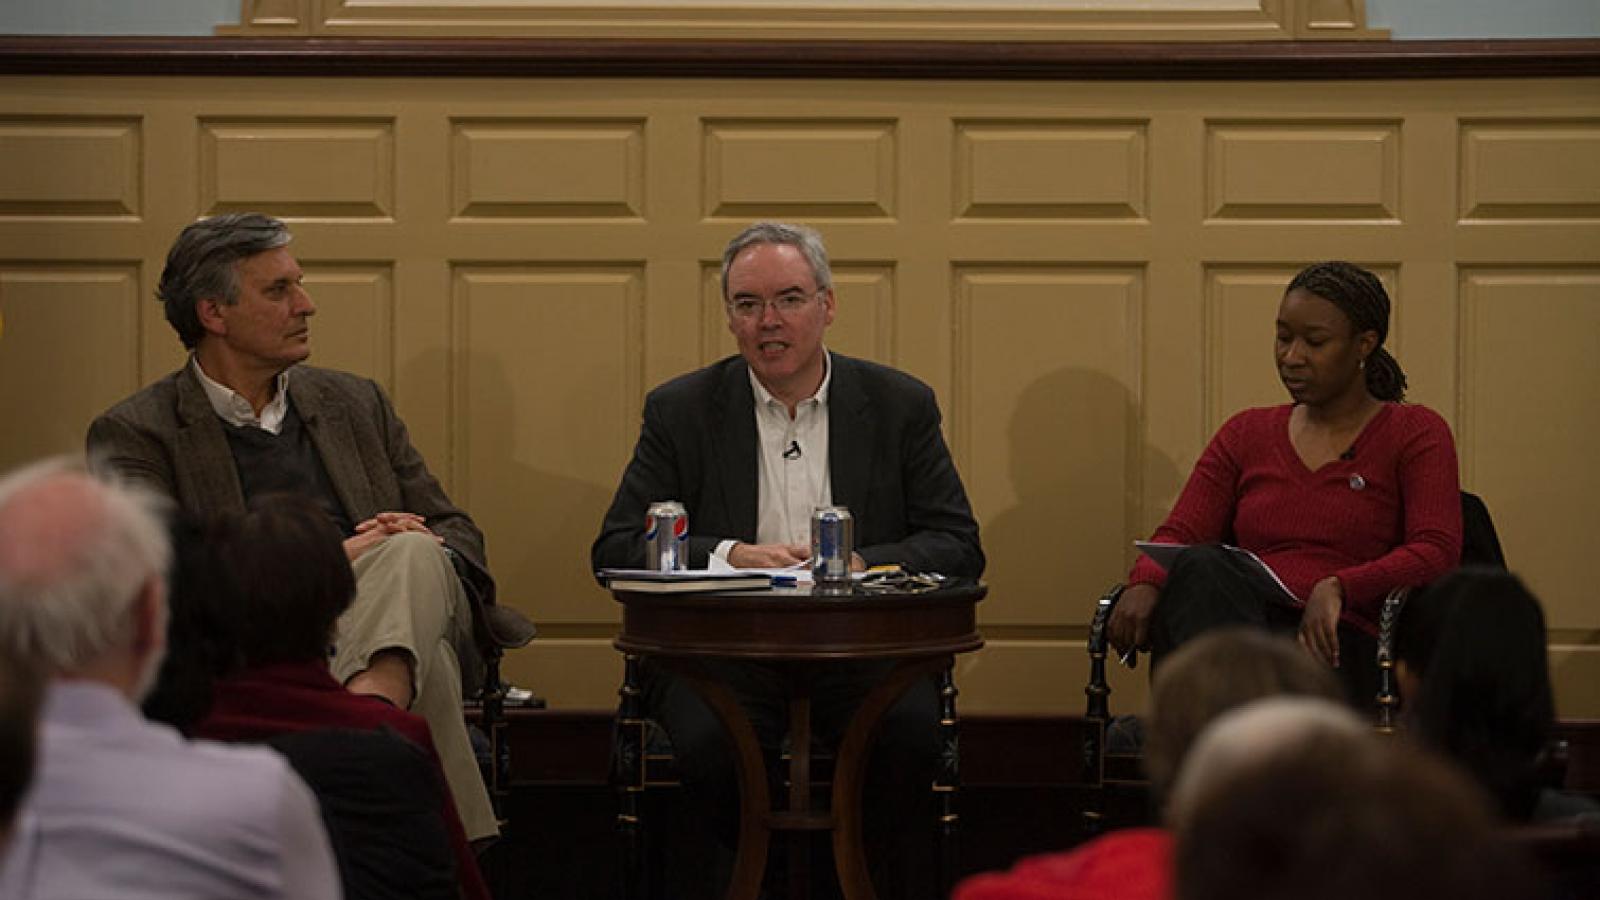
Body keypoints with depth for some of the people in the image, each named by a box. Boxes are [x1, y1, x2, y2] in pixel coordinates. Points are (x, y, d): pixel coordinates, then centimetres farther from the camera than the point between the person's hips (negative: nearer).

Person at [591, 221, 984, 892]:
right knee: (709, 741, -33)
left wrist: (859, 563, -14)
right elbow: (616, 548, 2)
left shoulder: (901, 405, 9)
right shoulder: (682, 411, 7)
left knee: (912, 730, -32)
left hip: (857, 650, 0)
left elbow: (960, 547, 5)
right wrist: (729, 556, -15)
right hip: (722, 652, 0)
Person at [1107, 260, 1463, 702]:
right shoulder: (1248, 434, 26)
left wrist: (1337, 588, -20)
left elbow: (1437, 553, -1)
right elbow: (1180, 533, 15)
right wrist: (1145, 583, -12)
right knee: (1202, 568, -35)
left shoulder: (1415, 434, 13)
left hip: (1339, 643, -4)